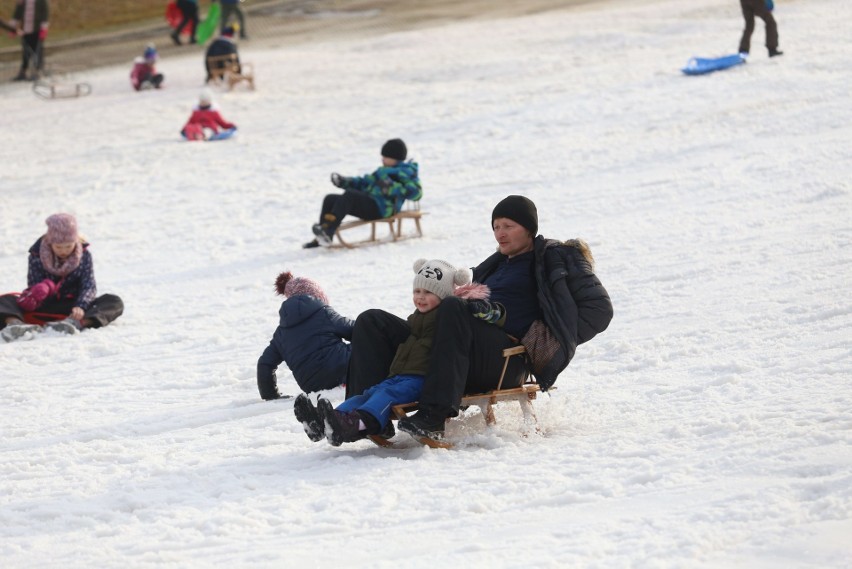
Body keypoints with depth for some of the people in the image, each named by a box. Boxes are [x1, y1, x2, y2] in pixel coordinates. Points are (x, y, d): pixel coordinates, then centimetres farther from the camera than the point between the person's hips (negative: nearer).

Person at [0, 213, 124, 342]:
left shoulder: (84, 256, -3)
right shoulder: (36, 255, -5)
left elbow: (89, 286, -13)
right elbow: (33, 284, -10)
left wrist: (81, 306, -34)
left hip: (72, 306, 0)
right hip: (45, 306, 0)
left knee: (115, 302, -25)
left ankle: (73, 322, -52)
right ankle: (15, 324, -59)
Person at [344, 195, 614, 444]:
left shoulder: (555, 257, 14)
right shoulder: (497, 265, 34)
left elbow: (599, 307, 5)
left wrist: (552, 342, -4)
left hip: (507, 361, -8)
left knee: (453, 308, -36)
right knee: (372, 322, -4)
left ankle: (434, 416, -45)